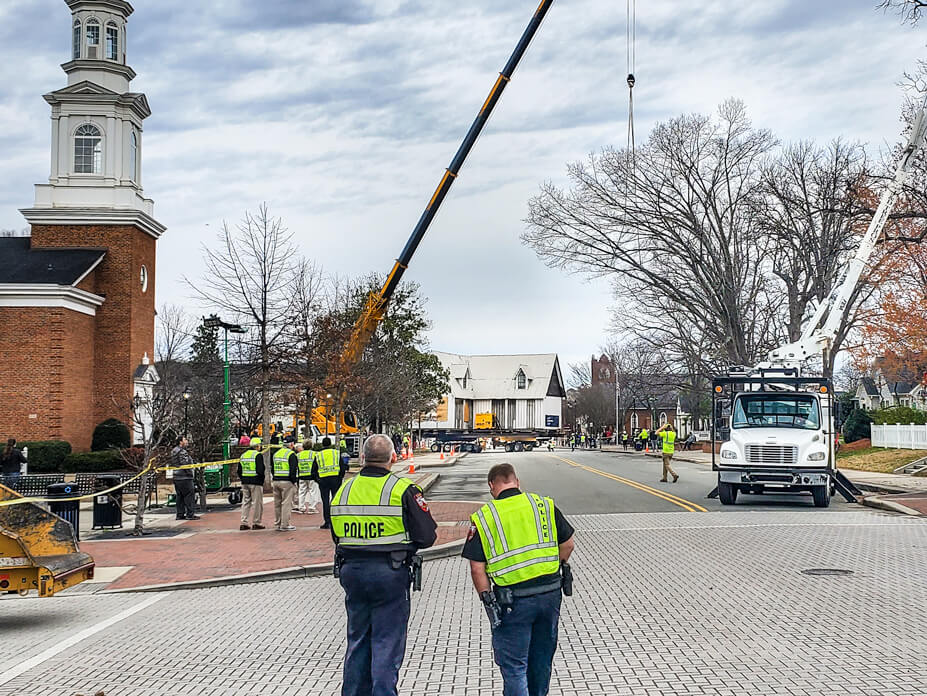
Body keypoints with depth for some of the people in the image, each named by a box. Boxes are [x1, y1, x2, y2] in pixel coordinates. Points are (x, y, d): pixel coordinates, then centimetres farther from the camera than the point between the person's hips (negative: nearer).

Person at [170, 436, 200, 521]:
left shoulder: (174, 451, 17)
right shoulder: (182, 452, -14)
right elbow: (185, 464, -20)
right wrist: (190, 473, -13)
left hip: (176, 477, 10)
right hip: (184, 477, -10)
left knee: (180, 496, 12)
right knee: (189, 495, -5)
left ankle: (180, 514, 14)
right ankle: (190, 514, -6)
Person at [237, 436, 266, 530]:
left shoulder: (243, 455, 13)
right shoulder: (258, 455, -10)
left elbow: (239, 470, 14)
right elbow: (260, 470, -18)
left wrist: (242, 479, 19)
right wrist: (262, 479, -5)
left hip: (245, 483, 7)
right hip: (256, 483, -7)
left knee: (245, 502, 12)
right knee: (257, 503, 2)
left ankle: (244, 522, 10)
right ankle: (256, 523, 5)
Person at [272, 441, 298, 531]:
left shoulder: (276, 453, 14)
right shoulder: (291, 454, -9)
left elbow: (273, 468, 17)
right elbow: (293, 469, -15)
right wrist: (294, 481, -7)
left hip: (276, 481, 7)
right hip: (287, 482, -7)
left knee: (277, 503, 12)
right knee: (286, 503, -3)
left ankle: (277, 524, 17)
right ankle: (285, 525, -4)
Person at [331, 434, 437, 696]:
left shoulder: (343, 490, 6)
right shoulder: (403, 490, -10)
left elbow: (336, 536, 13)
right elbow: (428, 536, -10)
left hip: (351, 571, 5)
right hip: (390, 574, -5)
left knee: (357, 640, 16)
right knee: (387, 643, 2)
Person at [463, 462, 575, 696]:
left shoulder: (483, 518, -5)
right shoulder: (544, 504, 3)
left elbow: (477, 568, -7)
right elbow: (567, 544, 9)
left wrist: (487, 598, 2)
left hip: (513, 600, -4)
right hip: (550, 592, 4)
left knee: (513, 664, 5)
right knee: (542, 657, 21)